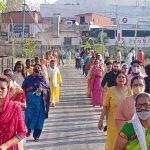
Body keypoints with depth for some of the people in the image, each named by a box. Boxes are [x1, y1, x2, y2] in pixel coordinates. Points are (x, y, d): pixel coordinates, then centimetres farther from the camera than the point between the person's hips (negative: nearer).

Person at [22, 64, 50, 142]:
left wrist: (43, 89, -13)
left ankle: (36, 135, 12)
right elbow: (23, 88, 8)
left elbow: (47, 89, 5)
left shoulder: (43, 78, 6)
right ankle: (29, 129, 27)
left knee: (39, 117, 1)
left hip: (40, 100, 0)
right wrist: (28, 89, -10)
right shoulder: (28, 78, 6)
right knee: (29, 116, -4)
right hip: (30, 100, 0)